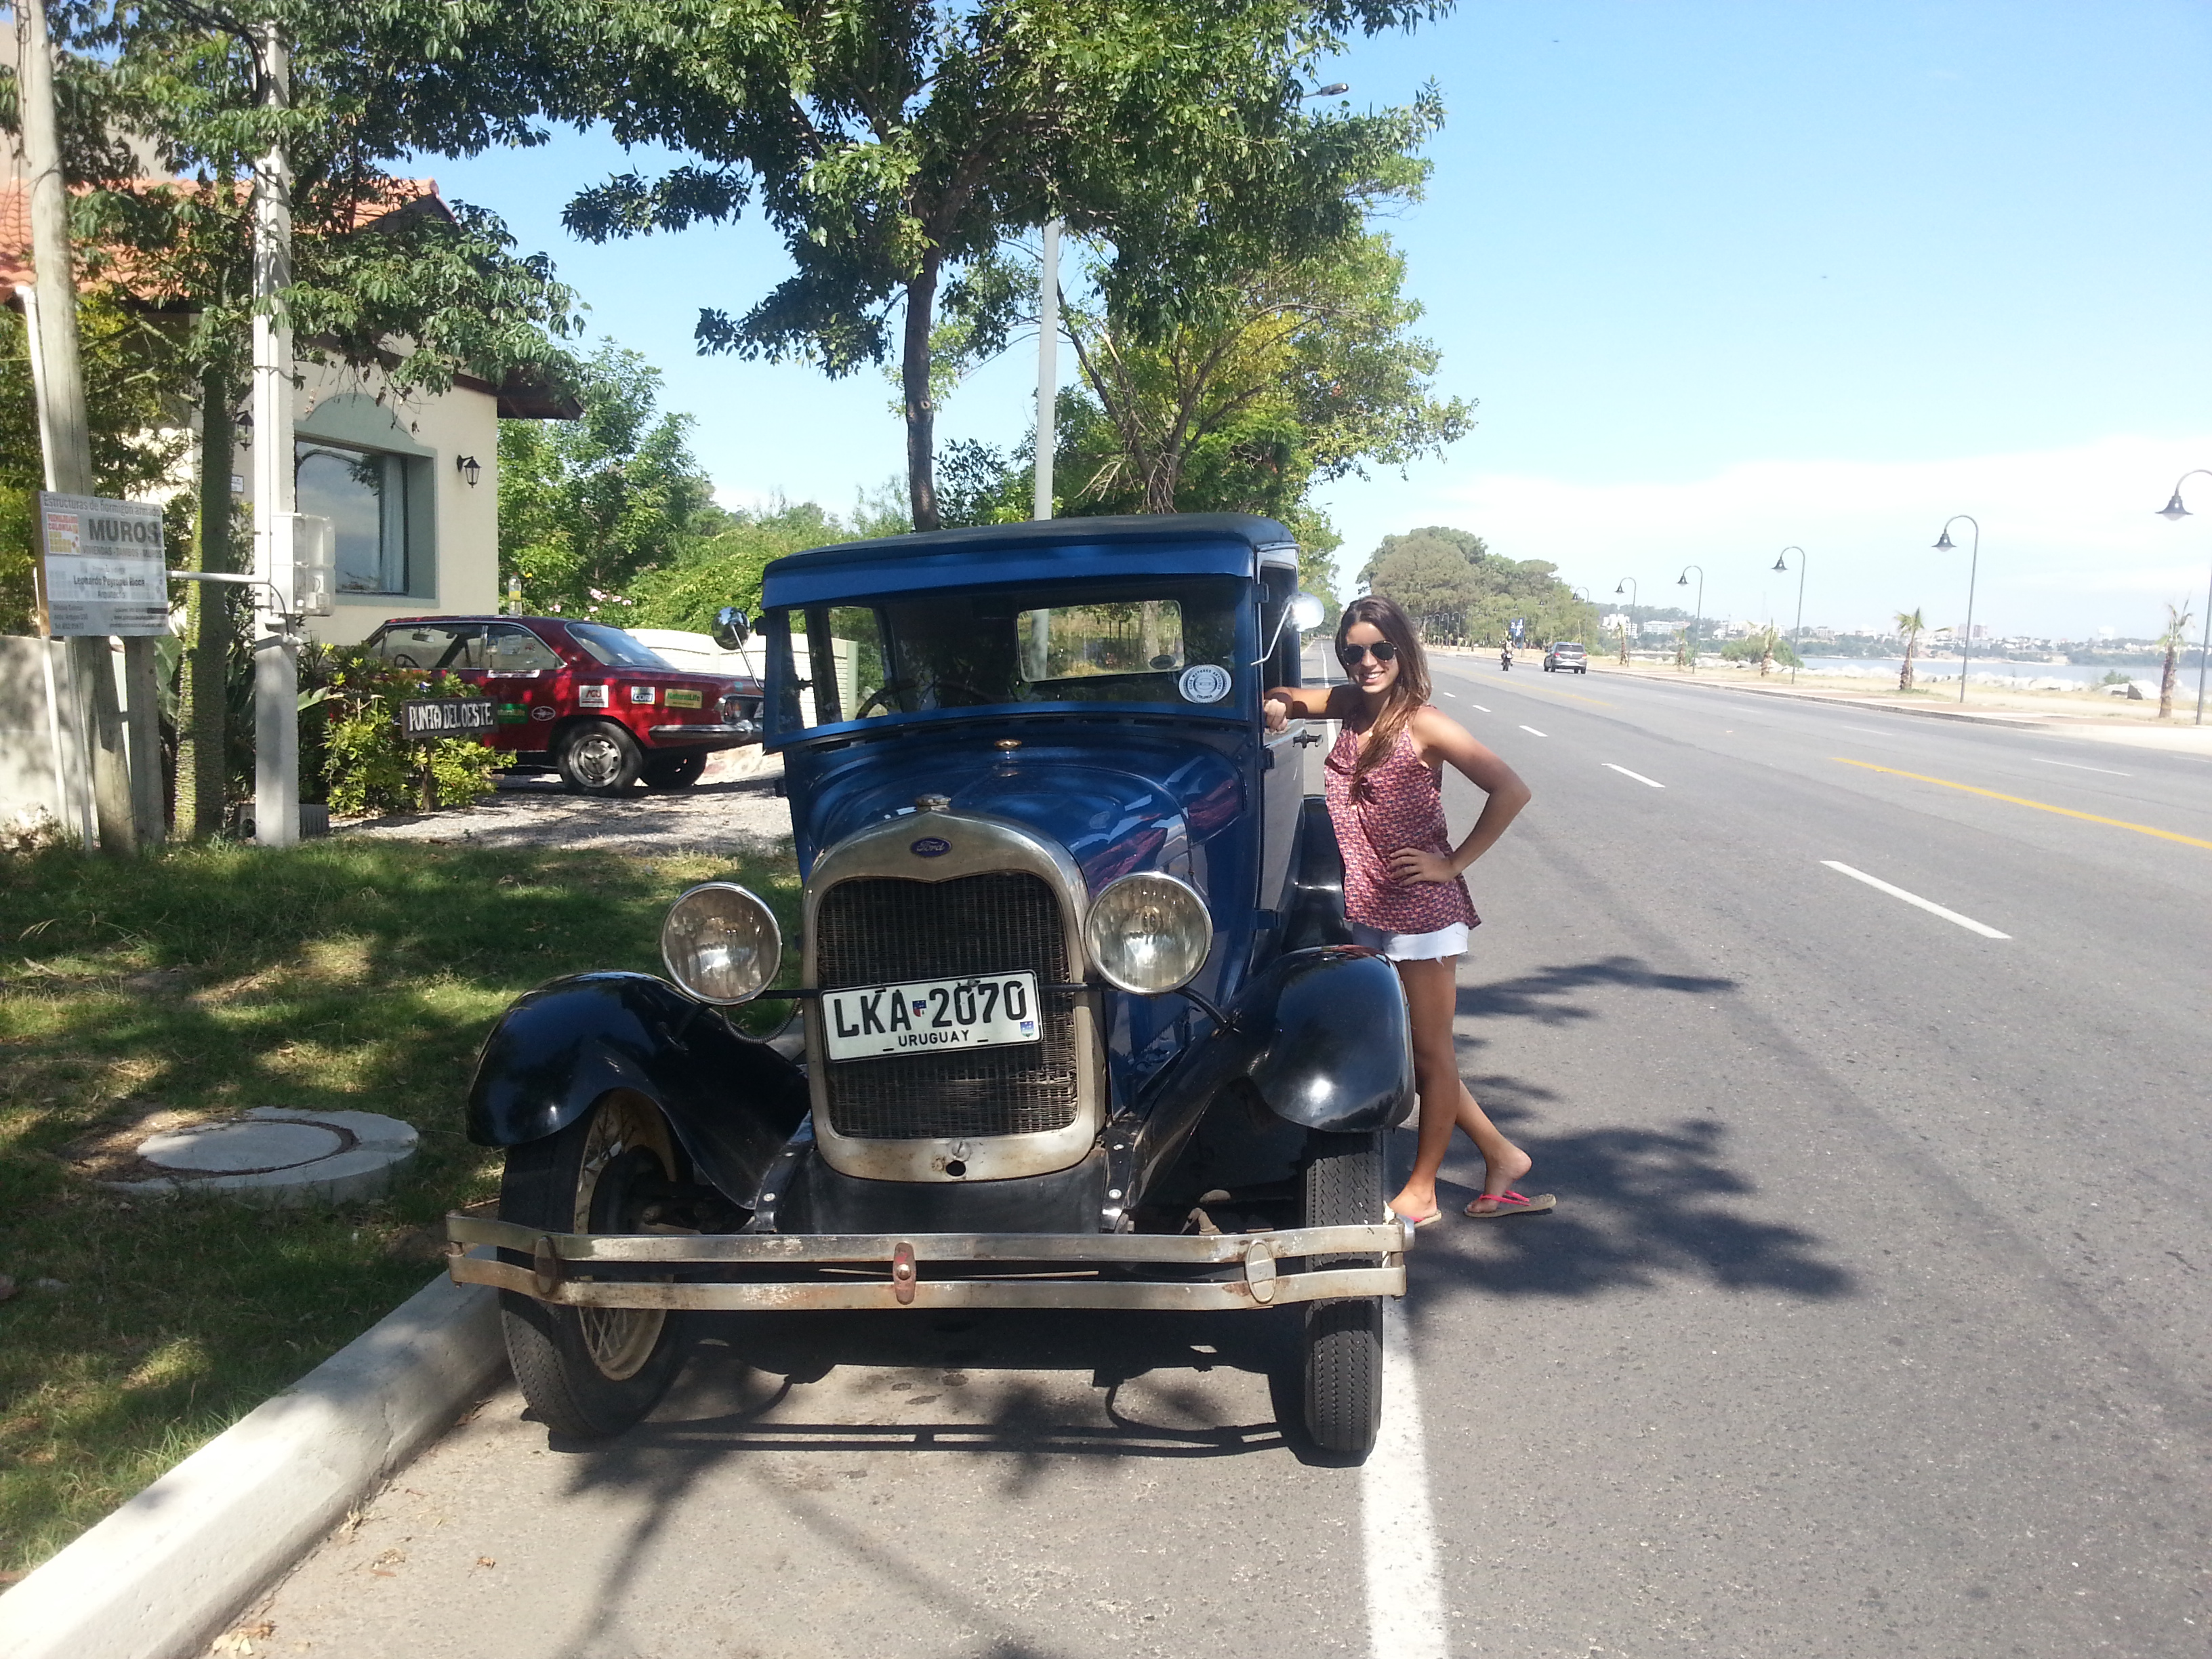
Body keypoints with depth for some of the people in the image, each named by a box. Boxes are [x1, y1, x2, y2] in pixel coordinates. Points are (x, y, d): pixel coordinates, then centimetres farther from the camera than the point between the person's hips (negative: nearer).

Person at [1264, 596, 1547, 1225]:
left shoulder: (1422, 724, -14)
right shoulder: (1350, 706, 5)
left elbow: (1511, 790, -19)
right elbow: (1283, 698, 21)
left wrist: (1453, 863, -16)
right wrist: (1276, 704, -3)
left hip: (1421, 909, -8)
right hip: (1368, 911, 8)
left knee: (1431, 1054, 8)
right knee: (1400, 1049, 15)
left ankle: (1421, 1192, 22)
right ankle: (1501, 1156, 30)